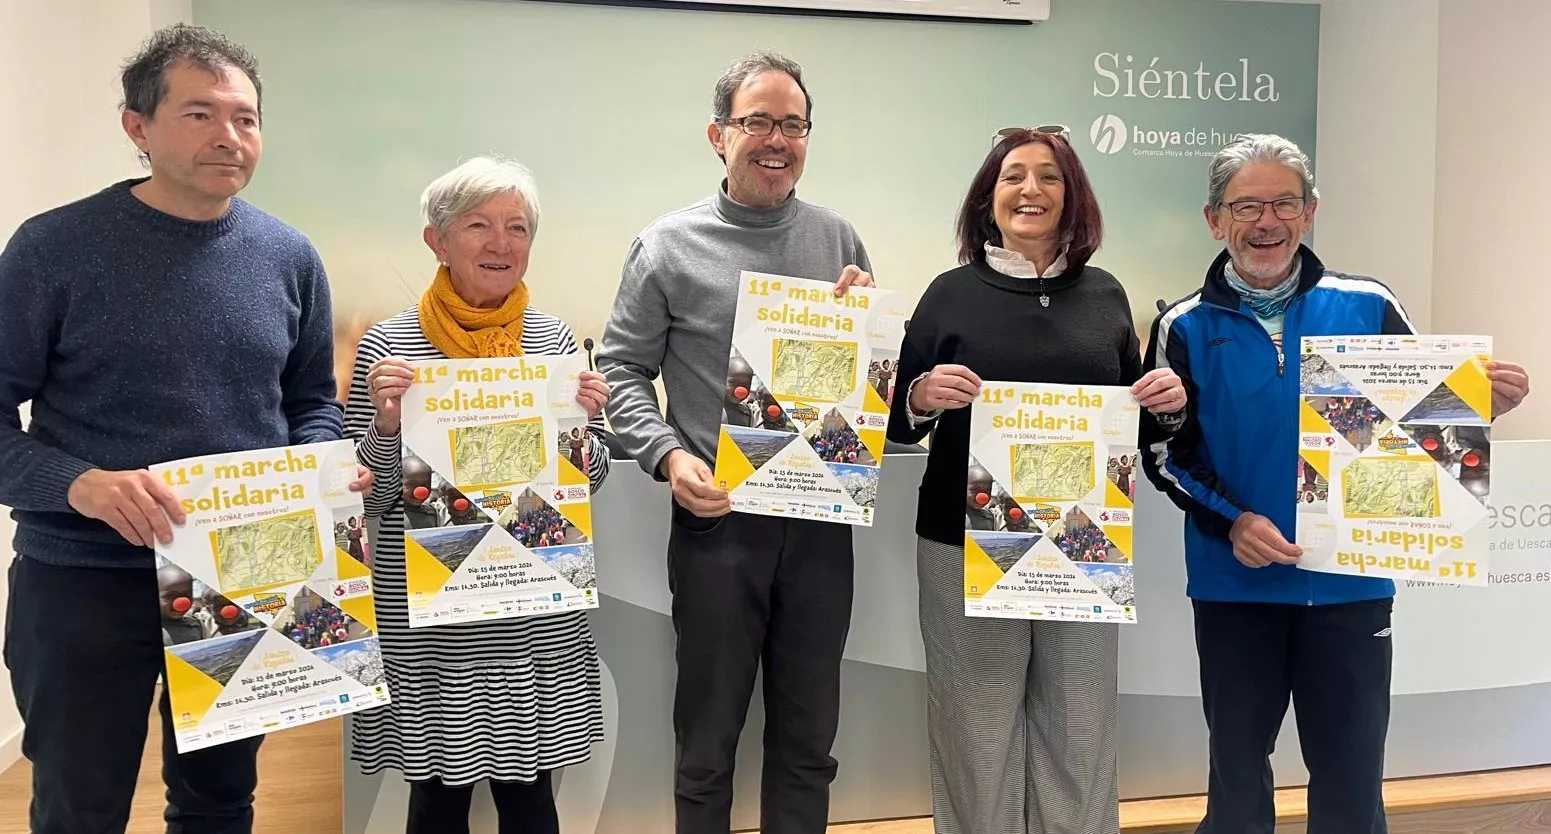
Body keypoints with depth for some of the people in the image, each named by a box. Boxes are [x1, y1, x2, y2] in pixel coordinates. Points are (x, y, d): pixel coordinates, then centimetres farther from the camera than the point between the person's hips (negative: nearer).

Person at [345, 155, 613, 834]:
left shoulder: (555, 339, 3)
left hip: (536, 620, 2)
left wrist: (583, 424, -9)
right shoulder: (387, 346, -4)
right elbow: (360, 497, -1)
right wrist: (385, 427, -18)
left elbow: (590, 481, 10)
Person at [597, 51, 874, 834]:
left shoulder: (838, 239, 7)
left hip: (820, 517, 3)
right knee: (708, 737, 11)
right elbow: (621, 368, 0)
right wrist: (668, 455, -15)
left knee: (807, 738, 15)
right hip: (718, 521, -3)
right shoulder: (668, 246, -3)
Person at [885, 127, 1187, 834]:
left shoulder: (1105, 295, 8)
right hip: (967, 544, -2)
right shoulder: (952, 293, 1)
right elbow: (898, 424, 3)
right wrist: (923, 397, -18)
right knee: (978, 728, 5)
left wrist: (1167, 399, -3)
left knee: (1080, 729, 9)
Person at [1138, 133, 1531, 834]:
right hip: (1235, 586, 0)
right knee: (1236, 770, 15)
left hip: (1351, 583, 0)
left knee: (1351, 777, 11)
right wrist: (1231, 520, -17)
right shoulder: (1186, 327, -1)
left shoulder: (1367, 307, -1)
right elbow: (1165, 450, -2)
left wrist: (1485, 404, -17)